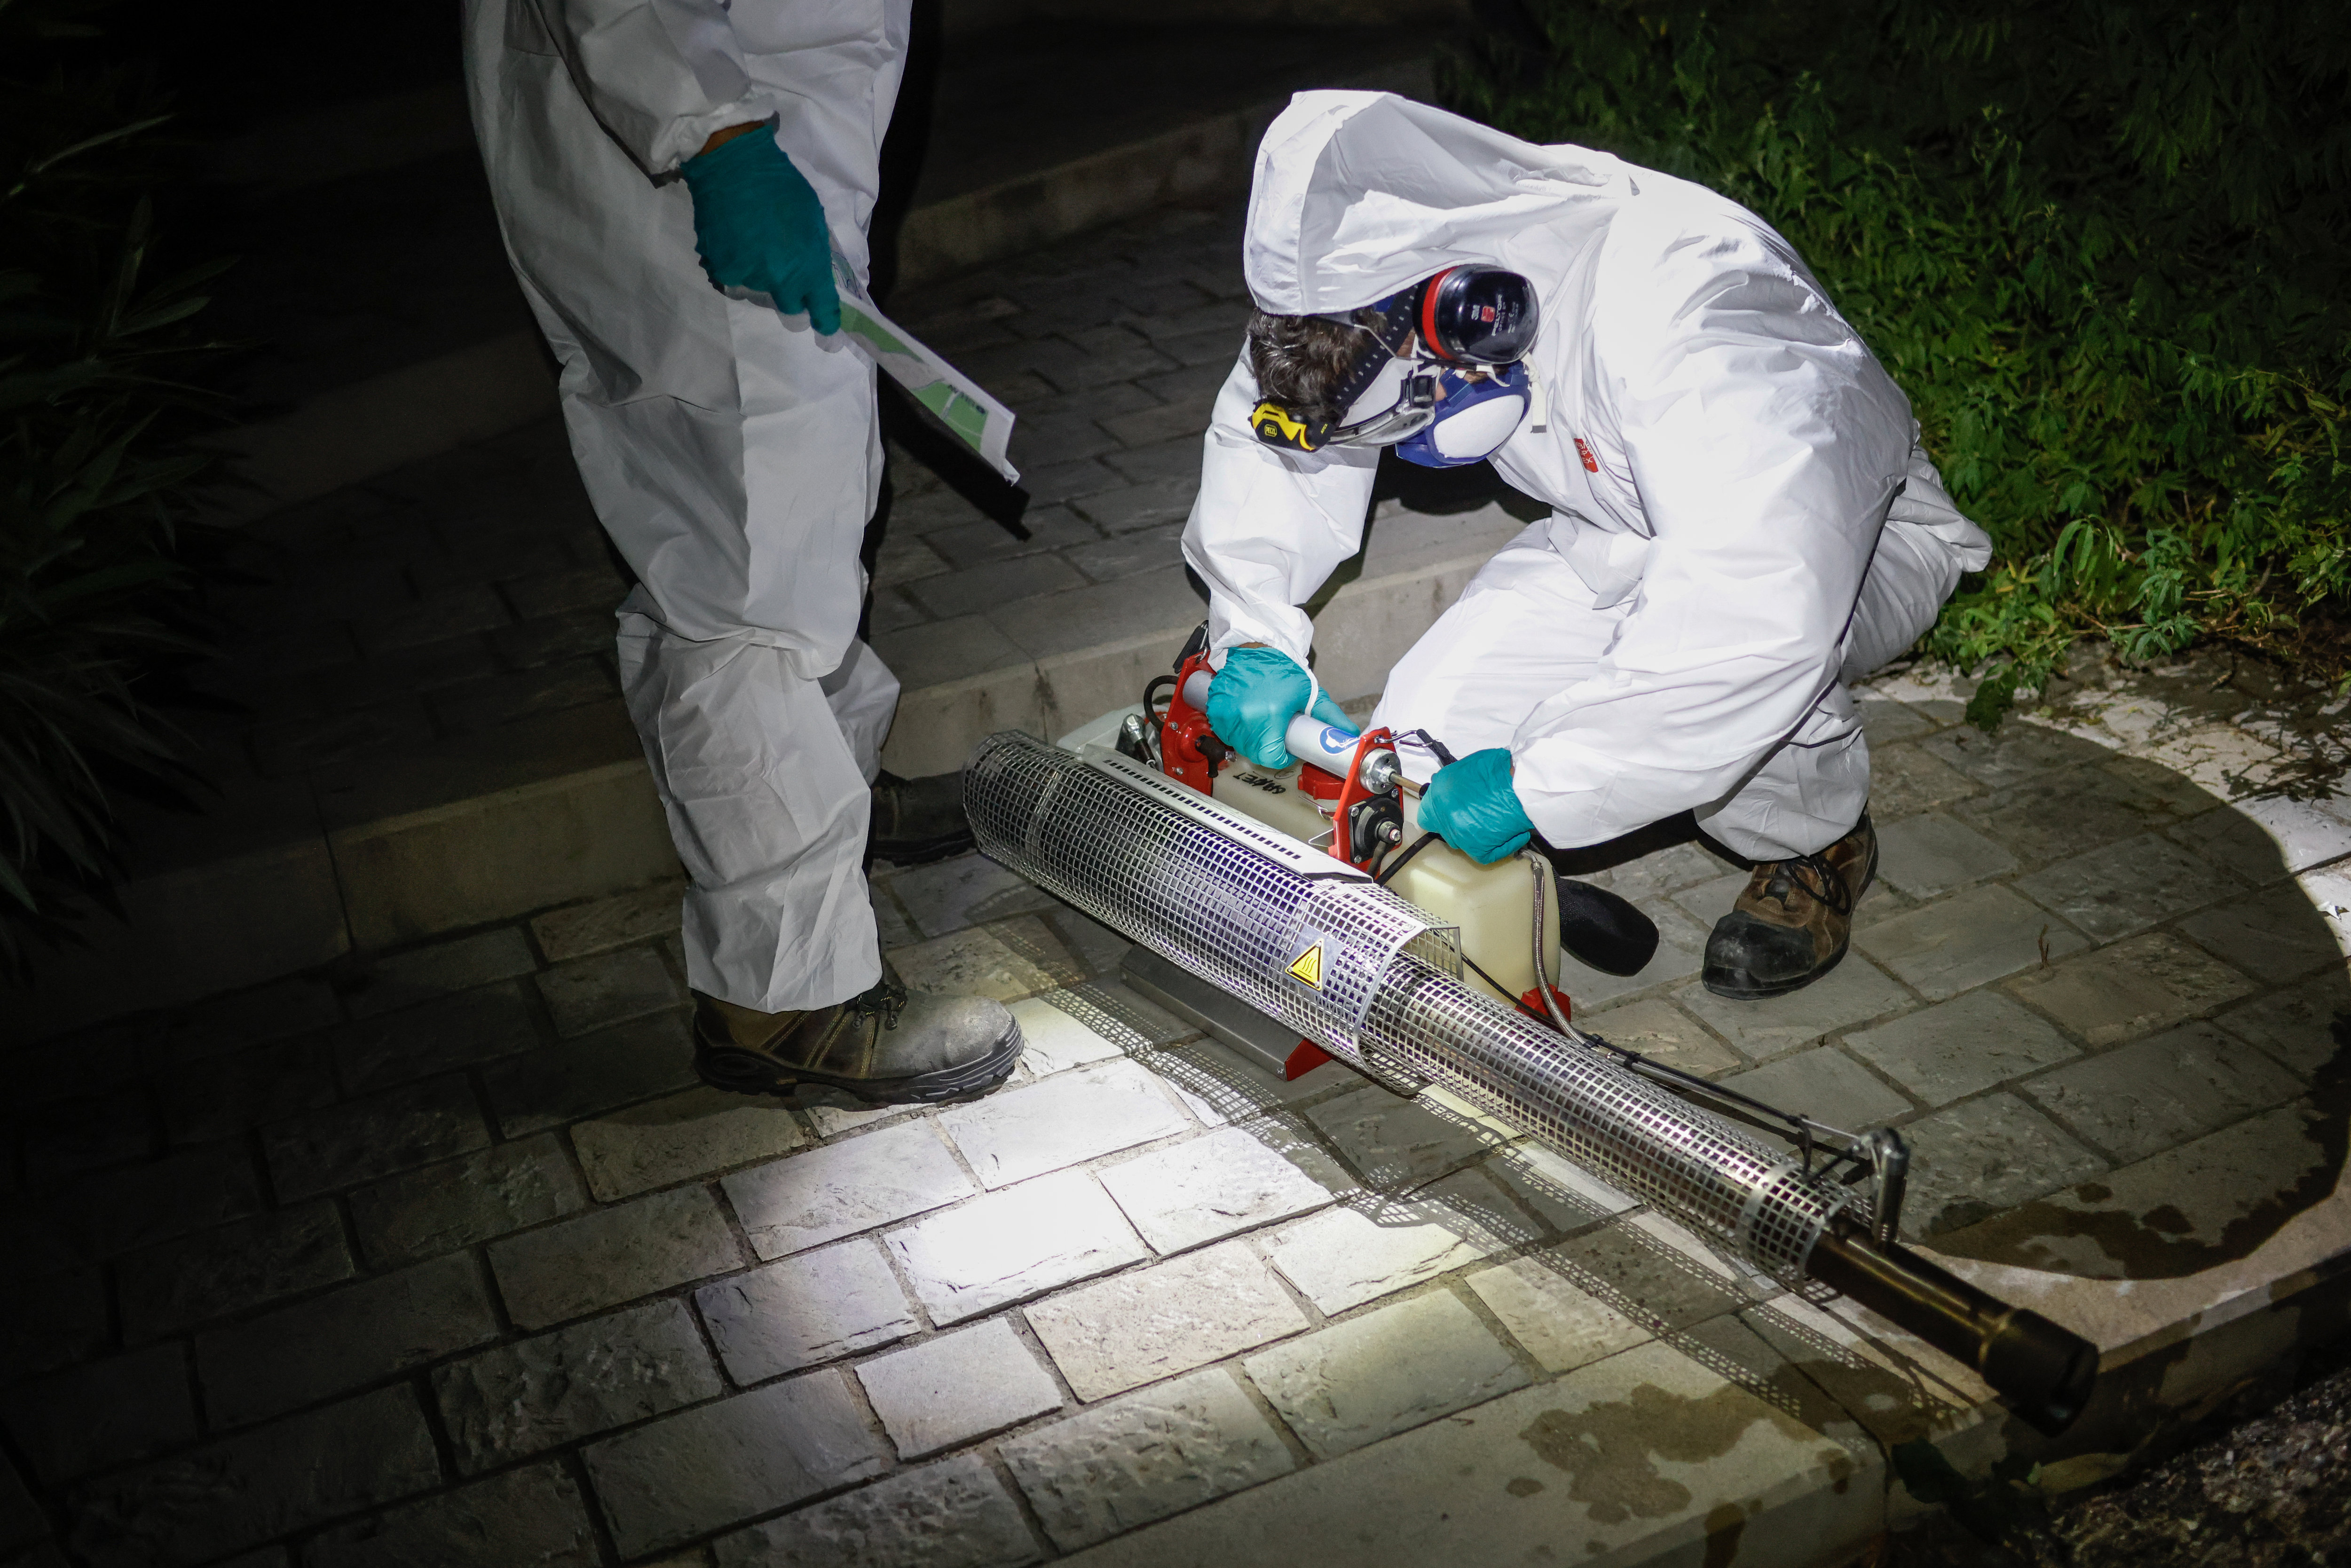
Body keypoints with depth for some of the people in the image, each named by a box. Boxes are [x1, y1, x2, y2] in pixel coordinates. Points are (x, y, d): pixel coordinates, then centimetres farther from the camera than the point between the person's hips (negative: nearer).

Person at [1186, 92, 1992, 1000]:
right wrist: (1254, 632, -17)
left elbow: (1759, 615, -51)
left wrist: (1538, 786, -45)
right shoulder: (1379, 283, -20)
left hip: (1849, 537, -5)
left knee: (1726, 657, -39)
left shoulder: (1679, 309, -41)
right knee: (1430, 743, -17)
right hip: (1624, 539, 5)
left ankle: (1821, 846, -5)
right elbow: (1265, 428, -2)